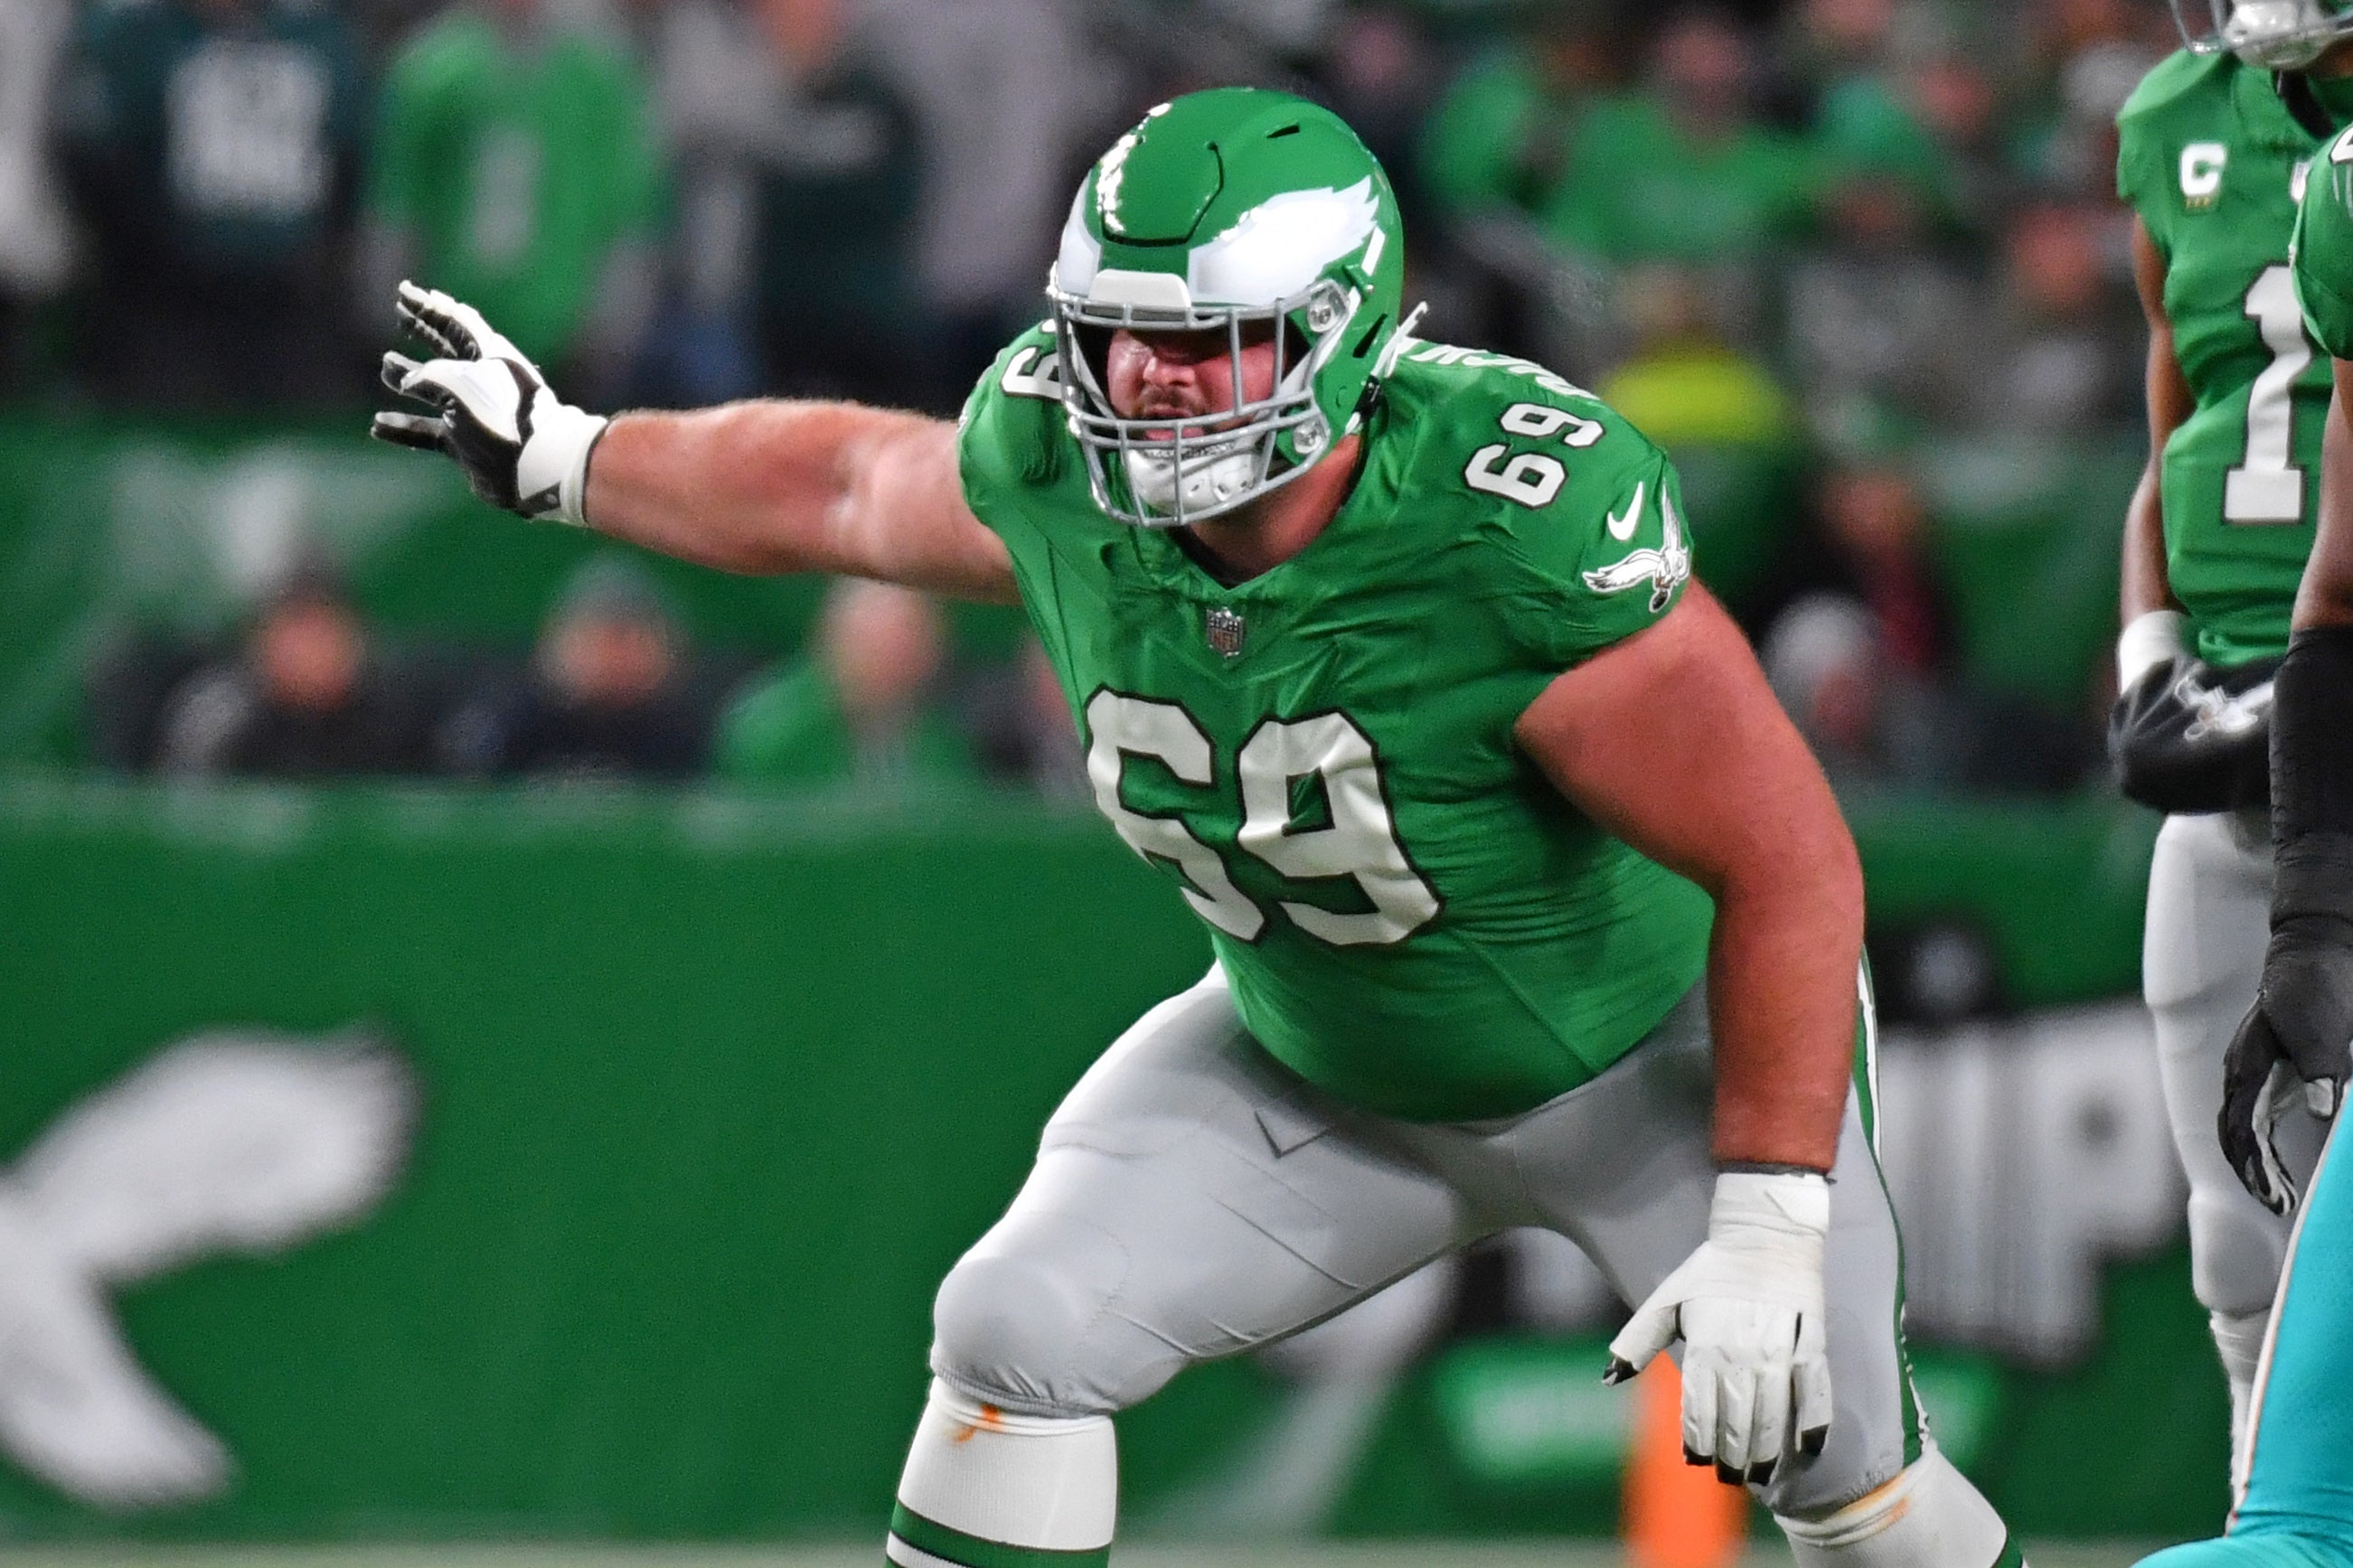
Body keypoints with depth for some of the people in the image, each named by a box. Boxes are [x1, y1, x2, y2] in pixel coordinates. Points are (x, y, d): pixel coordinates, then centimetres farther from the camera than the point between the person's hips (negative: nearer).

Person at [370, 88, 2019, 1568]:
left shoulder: (1515, 521, -38)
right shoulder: (1058, 470, -20)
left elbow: (1789, 865, -32)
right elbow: (850, 486, 6)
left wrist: (1770, 1229, -31)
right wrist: (564, 457, 19)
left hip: (1656, 1057, -5)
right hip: (1320, 1073, 5)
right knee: (1016, 1336, -8)